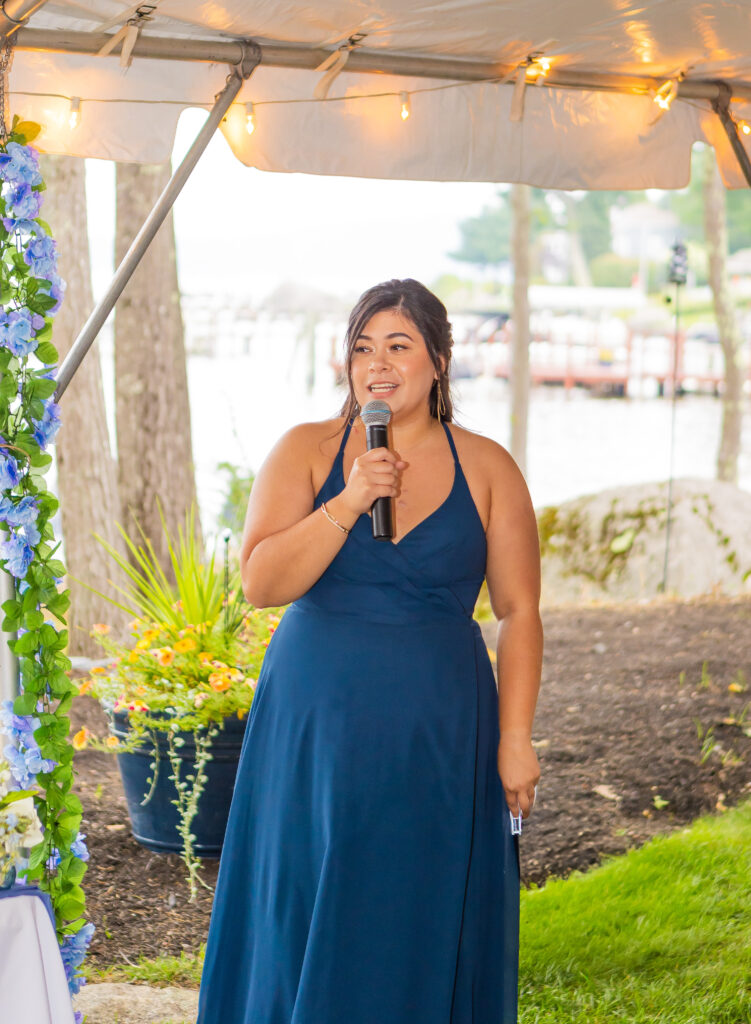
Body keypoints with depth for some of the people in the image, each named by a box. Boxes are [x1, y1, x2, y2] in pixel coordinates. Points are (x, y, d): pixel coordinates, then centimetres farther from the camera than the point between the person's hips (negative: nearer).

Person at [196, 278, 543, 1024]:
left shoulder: (486, 470, 2)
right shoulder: (305, 452, 1)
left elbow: (519, 612, 1)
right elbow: (260, 583, -10)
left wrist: (515, 737, -5)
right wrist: (349, 503, -19)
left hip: (437, 740, 0)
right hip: (315, 731, 0)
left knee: (424, 931, 4)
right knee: (305, 923, 5)